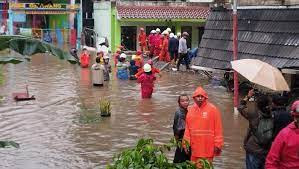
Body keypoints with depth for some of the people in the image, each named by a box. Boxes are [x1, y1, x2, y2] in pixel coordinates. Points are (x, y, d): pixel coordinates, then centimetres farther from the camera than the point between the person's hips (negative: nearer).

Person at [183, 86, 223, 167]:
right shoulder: (191, 110, 10)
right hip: (195, 148, 4)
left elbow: (218, 128, -5)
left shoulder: (213, 109, -3)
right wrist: (186, 143, 7)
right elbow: (187, 128, 11)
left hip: (208, 148, -4)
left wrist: (217, 144, -8)